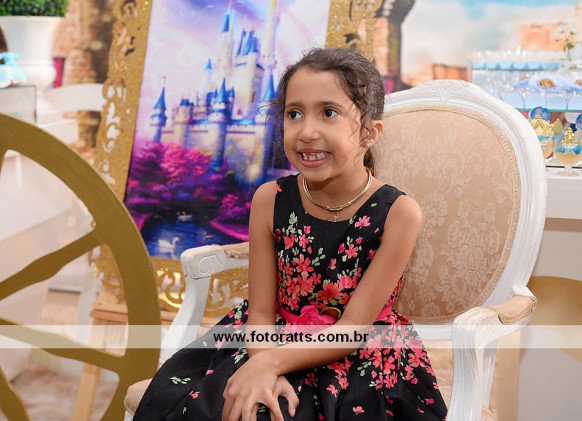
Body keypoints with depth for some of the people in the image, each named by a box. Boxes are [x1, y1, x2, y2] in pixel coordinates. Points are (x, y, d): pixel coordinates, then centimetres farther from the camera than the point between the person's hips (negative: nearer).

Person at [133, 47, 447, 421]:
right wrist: (265, 373, -25)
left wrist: (269, 363, -28)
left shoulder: (398, 213, -16)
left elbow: (351, 331, -16)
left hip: (360, 361, -3)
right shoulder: (270, 200, -7)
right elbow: (260, 312, -5)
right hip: (274, 343, 4)